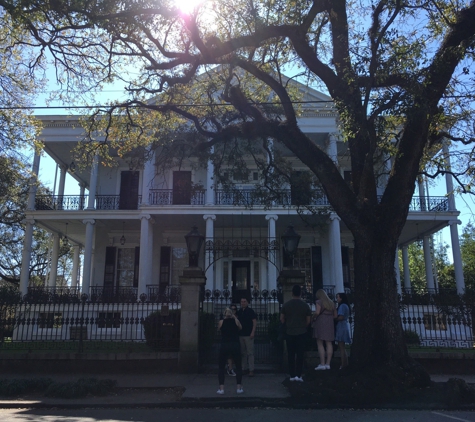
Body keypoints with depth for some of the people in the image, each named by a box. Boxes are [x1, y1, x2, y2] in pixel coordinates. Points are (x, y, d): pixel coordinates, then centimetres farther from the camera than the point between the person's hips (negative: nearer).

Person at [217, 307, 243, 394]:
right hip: (235, 346, 1)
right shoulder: (236, 321, 9)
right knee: (238, 367, 17)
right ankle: (239, 388, 14)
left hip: (224, 346, 0)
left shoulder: (221, 322, 8)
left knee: (221, 367, 14)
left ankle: (221, 388, 6)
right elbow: (240, 328, 26)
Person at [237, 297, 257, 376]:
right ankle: (244, 368, 18)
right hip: (241, 334, 6)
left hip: (248, 335, -6)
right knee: (243, 353, 10)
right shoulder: (239, 312, 11)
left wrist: (253, 332, -16)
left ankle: (251, 370, -4)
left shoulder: (250, 311, -4)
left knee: (250, 353, -5)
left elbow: (255, 322, -8)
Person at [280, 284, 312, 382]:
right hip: (301, 333, -1)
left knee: (291, 355, 8)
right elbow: (308, 321, 2)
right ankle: (298, 375, 0)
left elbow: (282, 319, 4)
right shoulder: (305, 305, -3)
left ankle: (292, 375, 10)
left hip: (289, 333, 1)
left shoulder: (286, 305, -2)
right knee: (300, 354, 3)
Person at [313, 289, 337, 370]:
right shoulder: (331, 303, 16)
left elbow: (317, 312, -17)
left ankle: (322, 364, -8)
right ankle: (328, 364, 6)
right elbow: (335, 315, 15)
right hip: (330, 324, 6)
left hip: (320, 323, -6)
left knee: (320, 344, -4)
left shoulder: (319, 302, -4)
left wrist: (312, 320, -3)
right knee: (329, 344, 6)